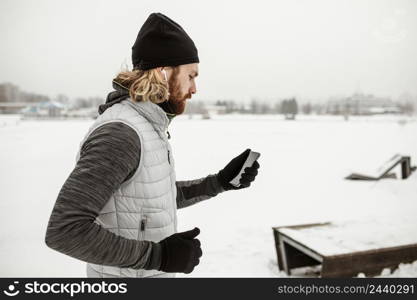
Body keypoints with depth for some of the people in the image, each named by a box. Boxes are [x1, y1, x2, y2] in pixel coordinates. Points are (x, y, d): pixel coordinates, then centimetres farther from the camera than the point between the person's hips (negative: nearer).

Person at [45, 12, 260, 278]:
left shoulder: (146, 127, 3)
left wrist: (222, 181, 2)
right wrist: (159, 255, -29)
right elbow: (64, 229, -33)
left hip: (152, 271, 9)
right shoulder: (119, 132, -29)